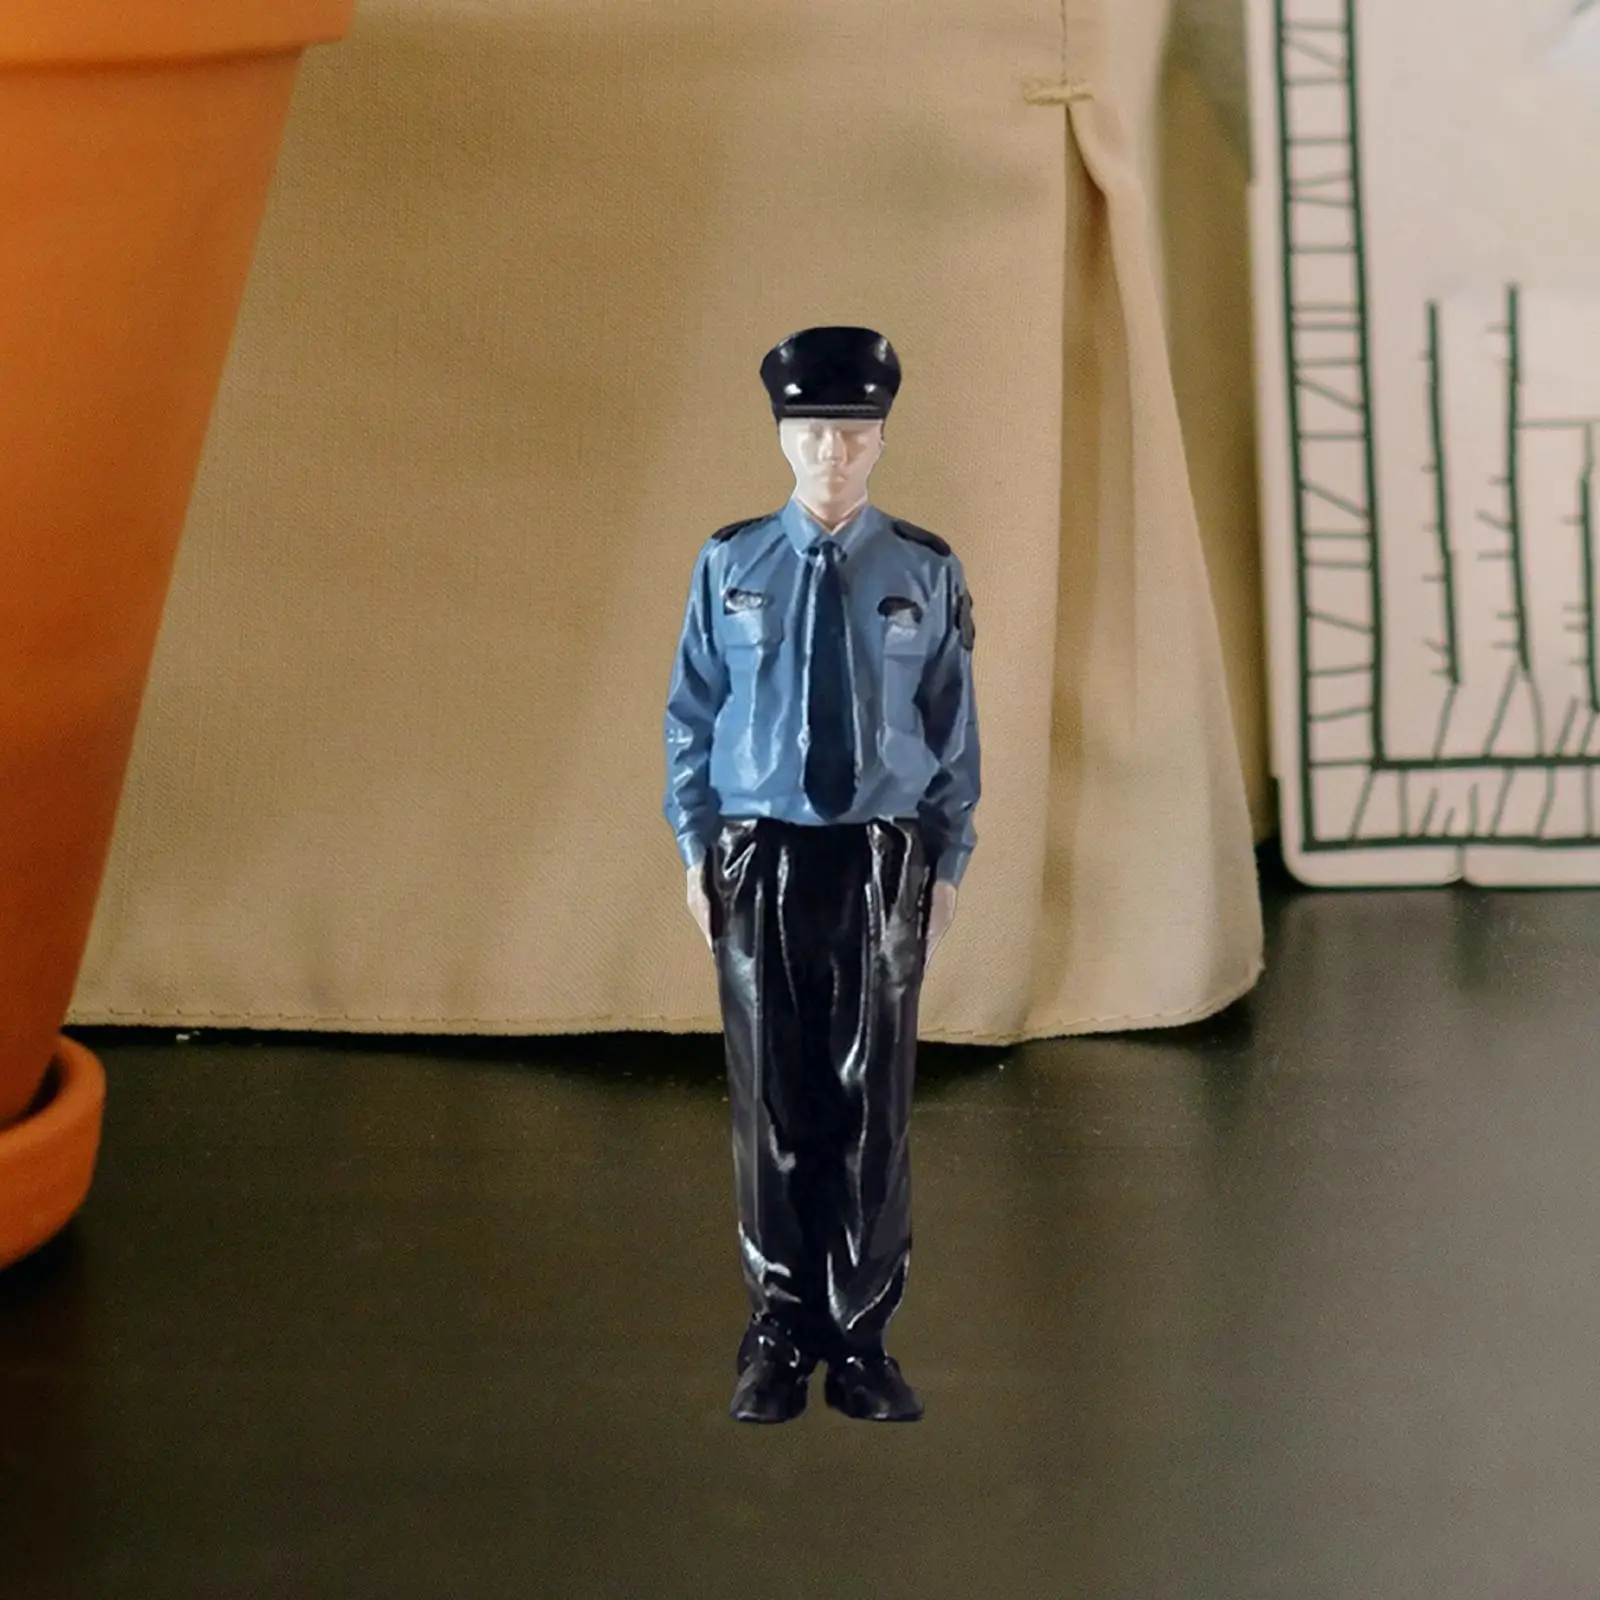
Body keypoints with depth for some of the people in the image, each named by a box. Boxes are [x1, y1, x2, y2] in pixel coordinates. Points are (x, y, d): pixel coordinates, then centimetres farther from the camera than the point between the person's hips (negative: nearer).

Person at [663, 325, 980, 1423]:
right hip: (761, 857, 0)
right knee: (774, 1106, 4)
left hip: (884, 860, 0)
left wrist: (949, 863, 0)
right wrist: (698, 849, 1)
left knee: (873, 1109, 1)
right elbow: (692, 714, 6)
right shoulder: (731, 566, 2)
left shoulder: (927, 573, 2)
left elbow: (956, 725, 5)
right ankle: (780, 1338, 14)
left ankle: (863, 1342, 11)